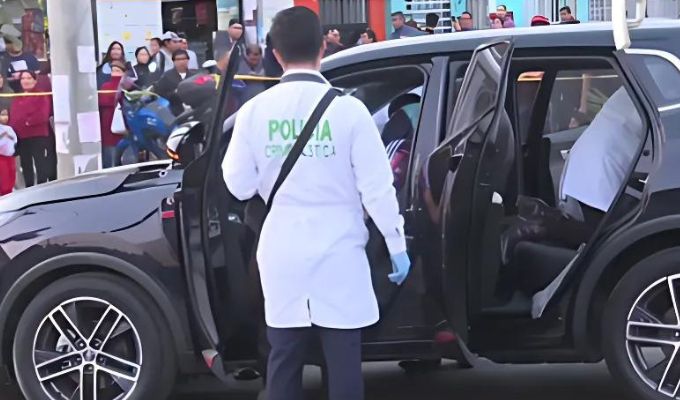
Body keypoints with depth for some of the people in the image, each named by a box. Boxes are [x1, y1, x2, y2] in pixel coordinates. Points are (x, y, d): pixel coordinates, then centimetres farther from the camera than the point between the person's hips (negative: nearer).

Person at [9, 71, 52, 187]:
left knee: (40, 164, -8)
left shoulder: (41, 96, -2)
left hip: (38, 136, -7)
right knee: (26, 165, 12)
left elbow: (43, 115, -14)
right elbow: (13, 116, 14)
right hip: (21, 137, 7)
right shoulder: (17, 98, 18)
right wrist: (12, 128, -4)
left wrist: (29, 121, -18)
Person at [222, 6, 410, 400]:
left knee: (284, 357, 12)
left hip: (283, 251, 3)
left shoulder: (256, 110, -5)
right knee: (343, 358, 4)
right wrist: (397, 244, 0)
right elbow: (376, 186, -9)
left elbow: (239, 185, 3)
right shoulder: (347, 108, -11)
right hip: (337, 250, -2)